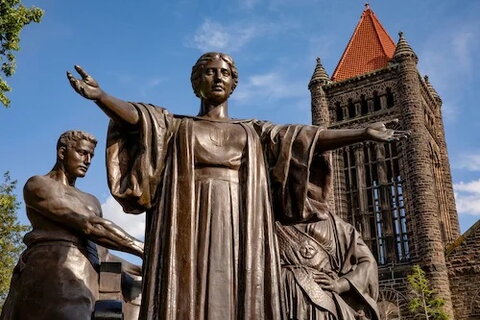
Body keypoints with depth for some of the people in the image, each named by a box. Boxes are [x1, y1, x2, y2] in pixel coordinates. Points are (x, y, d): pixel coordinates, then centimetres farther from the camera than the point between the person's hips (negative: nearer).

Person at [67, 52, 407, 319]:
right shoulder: (175, 125, 18)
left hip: (239, 226, 2)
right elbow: (137, 117, -2)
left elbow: (306, 139, 14)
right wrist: (99, 95, -22)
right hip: (191, 223, -1)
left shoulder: (253, 131, 22)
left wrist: (363, 133, 6)